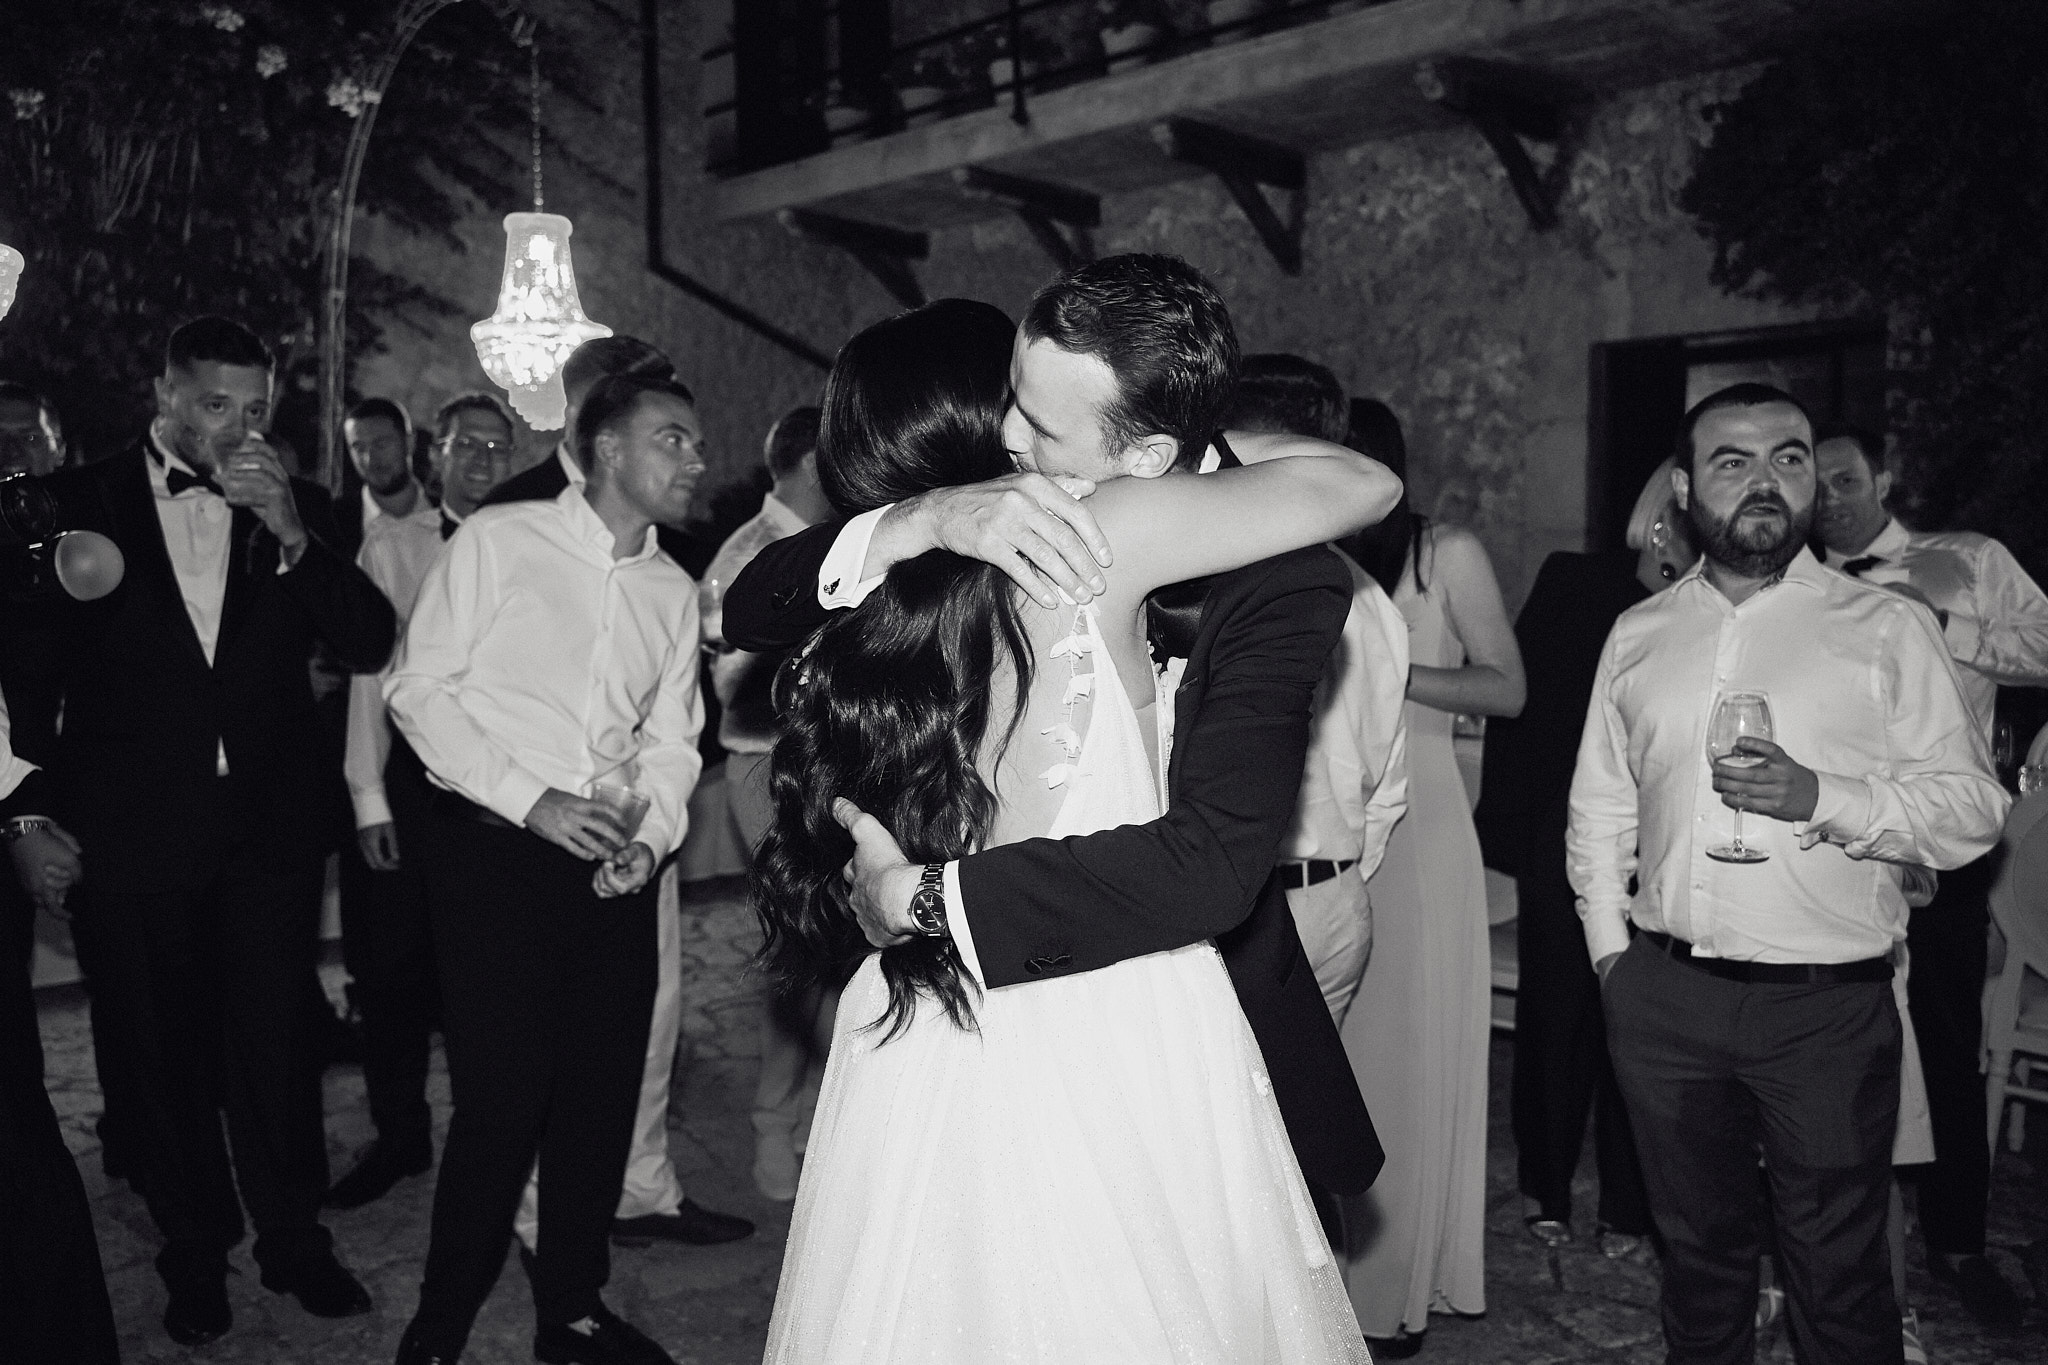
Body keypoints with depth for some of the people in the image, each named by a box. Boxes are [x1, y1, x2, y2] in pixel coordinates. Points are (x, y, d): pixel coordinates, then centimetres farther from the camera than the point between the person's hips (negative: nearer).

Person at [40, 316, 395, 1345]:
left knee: (276, 1045, 6)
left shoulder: (297, 507, 5)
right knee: (159, 1055, 10)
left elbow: (368, 644, -4)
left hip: (269, 825, 1)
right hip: (133, 829, 0)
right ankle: (196, 1253, 27)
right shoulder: (78, 502, 2)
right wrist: (38, 812, -1)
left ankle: (293, 1240, 24)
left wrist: (292, 533, -15)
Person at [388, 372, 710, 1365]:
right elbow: (418, 687, -6)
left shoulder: (676, 592, 13)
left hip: (614, 863, 5)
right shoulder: (496, 541, -3)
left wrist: (649, 834, -5)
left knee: (605, 1090, 8)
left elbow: (670, 738, 14)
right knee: (503, 1094, -7)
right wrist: (532, 799, -14)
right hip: (491, 846, -5)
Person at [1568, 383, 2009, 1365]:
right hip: (1664, 998, 3)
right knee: (1697, 1254, 17)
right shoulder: (1637, 636, 9)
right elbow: (1599, 807, 14)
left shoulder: (1885, 628, -1)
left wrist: (1824, 795, -19)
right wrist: (1609, 945, 6)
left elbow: (1975, 806, -5)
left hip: (1827, 1005, -3)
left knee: (1837, 1278, 7)